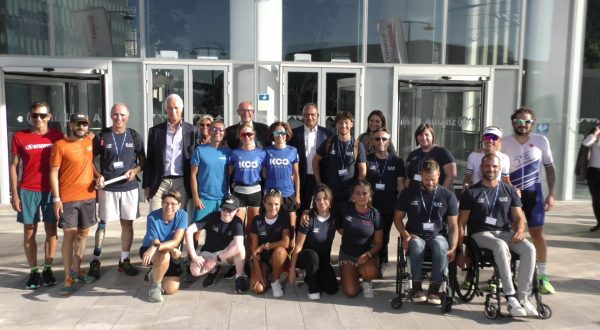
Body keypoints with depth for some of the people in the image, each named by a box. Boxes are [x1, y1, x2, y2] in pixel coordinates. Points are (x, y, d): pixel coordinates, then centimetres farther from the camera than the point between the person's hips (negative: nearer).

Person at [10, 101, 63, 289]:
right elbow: (14, 166, 3)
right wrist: (14, 194, -3)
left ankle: (48, 269, 18)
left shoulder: (57, 136, 2)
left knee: (51, 230, 6)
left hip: (51, 190, 0)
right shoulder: (19, 137, 0)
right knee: (29, 232, 6)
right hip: (28, 191, 0)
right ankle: (33, 272, 16)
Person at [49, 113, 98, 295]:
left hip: (88, 196, 6)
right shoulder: (60, 145, -7)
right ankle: (68, 278, 3)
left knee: (83, 233, 12)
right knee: (69, 235, -5)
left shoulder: (90, 143, 8)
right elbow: (53, 173, -8)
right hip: (68, 198, -5)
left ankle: (76, 270, 26)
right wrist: (56, 198, -13)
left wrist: (99, 176, 4)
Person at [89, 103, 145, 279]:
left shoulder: (134, 136, 4)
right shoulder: (101, 136, 1)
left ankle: (124, 260, 18)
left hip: (129, 187, 2)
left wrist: (135, 171, -9)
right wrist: (97, 176, -9)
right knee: (102, 223, 5)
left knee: (127, 223, 7)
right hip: (107, 187, -1)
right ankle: (95, 260, 17)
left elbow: (143, 161, 10)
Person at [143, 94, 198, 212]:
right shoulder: (155, 131, 7)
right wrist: (146, 185, 5)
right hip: (160, 182, 1)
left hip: (182, 182, 0)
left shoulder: (192, 130, 5)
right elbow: (149, 160, 9)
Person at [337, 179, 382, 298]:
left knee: (370, 272, -35)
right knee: (351, 293, -16)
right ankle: (355, 273, 17)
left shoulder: (375, 214, -7)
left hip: (367, 254, 0)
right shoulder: (344, 209, -7)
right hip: (347, 254, 1)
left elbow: (378, 242, -5)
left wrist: (368, 255, -21)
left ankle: (366, 281, 2)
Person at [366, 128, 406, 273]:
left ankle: (380, 265, 26)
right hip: (368, 206, -1)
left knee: (383, 238, 11)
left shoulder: (397, 161, 5)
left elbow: (400, 185, 4)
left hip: (388, 208, 1)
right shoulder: (366, 160, 2)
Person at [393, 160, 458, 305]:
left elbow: (453, 226, 2)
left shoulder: (448, 196, 3)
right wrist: (405, 235, -10)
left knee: (441, 246, -35)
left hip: (438, 236, 0)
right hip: (415, 236, 0)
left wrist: (453, 248, -12)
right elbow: (398, 218, 8)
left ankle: (434, 288, -23)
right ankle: (416, 286, -20)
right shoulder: (408, 193, 4)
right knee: (417, 245, -36)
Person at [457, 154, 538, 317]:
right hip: (481, 234, -4)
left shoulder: (509, 190, 15)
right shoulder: (471, 193, 4)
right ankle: (511, 297, -33)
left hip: (505, 233, 4)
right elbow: (461, 223, 2)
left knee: (529, 249, -26)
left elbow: (519, 217, 13)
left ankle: (523, 298, -21)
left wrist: (520, 230, -12)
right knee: (501, 246, -36)